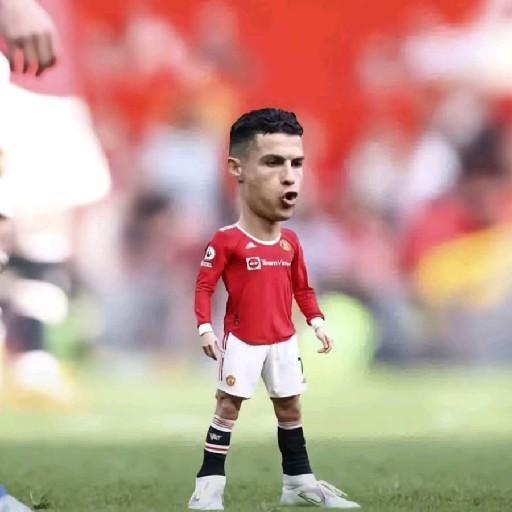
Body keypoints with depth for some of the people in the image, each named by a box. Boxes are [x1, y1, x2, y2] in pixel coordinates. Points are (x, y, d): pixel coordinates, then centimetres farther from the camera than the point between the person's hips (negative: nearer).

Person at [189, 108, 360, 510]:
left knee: (290, 407, 13)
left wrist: (317, 322, 7)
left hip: (283, 340, 6)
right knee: (228, 407, -2)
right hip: (241, 340, -6)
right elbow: (204, 286, -14)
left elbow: (302, 288, 13)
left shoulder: (290, 241, 1)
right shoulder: (226, 241, -18)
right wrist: (205, 328, -23)